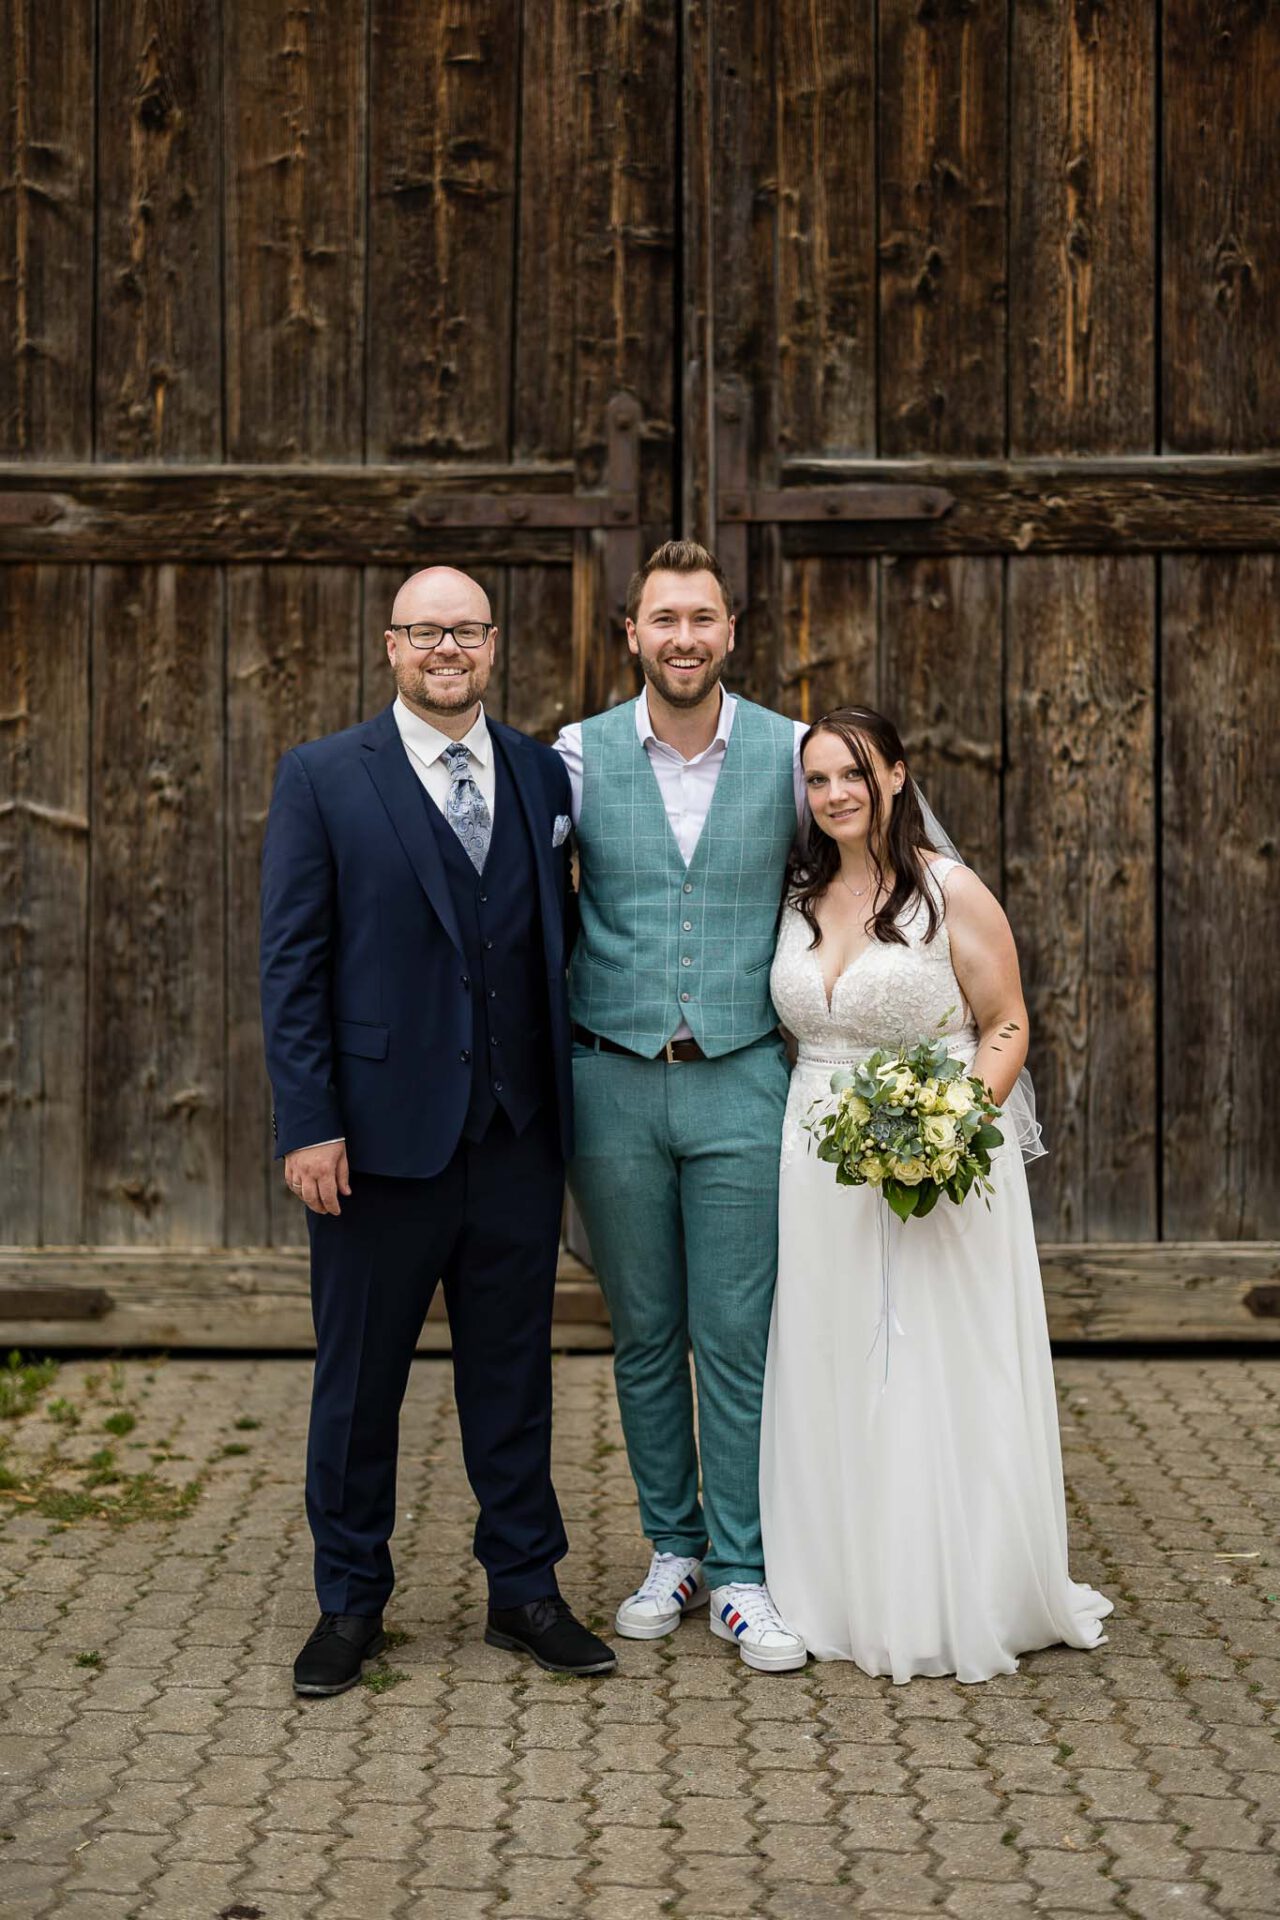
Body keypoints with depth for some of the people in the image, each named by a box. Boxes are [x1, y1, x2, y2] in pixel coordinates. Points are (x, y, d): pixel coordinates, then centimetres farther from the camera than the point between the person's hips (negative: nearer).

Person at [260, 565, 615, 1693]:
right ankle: (351, 1602, 22)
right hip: (381, 1133, -3)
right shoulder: (323, 779, -1)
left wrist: (565, 1103, 2)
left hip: (517, 1135, 3)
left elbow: (558, 945, 10)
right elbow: (292, 962, -5)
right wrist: (308, 1123, -11)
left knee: (513, 1369, 11)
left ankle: (526, 1588, 24)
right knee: (360, 1377, 8)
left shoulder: (545, 777, 8)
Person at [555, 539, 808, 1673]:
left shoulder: (790, 752, 0)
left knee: (738, 1338, 0)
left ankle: (742, 1573, 11)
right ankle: (672, 1550, 24)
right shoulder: (581, 756, 0)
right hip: (612, 1081, 1)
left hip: (741, 1082, -1)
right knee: (644, 1336, 10)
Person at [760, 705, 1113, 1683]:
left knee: (942, 1379, -1)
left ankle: (960, 1602, 12)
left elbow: (1007, 1027, -5)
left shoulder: (954, 893, -7)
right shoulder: (800, 901, 9)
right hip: (820, 1170, 5)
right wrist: (796, 1118, 3)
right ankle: (846, 1594, 19)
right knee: (832, 1385, 8)